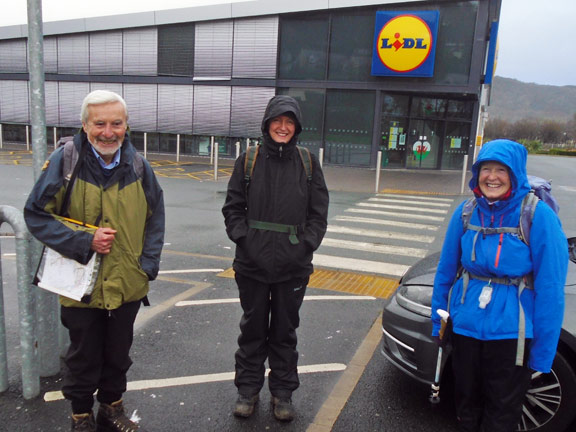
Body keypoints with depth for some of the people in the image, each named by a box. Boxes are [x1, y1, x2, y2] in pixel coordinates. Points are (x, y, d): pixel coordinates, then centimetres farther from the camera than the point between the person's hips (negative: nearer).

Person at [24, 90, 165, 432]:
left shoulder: (138, 165, -2)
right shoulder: (64, 161, -12)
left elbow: (156, 218, 8)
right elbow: (36, 215, -9)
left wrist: (148, 263, -2)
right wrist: (83, 241, -20)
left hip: (127, 285, 3)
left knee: (118, 354, 19)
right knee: (84, 357, 15)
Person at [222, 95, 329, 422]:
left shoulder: (308, 162, 2)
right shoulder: (249, 160, 1)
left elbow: (318, 213, 3)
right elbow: (233, 207, 4)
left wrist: (306, 245, -7)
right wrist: (242, 238, -9)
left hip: (293, 266, 0)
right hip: (252, 264, 0)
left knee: (285, 331, 13)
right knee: (253, 328, 14)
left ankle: (283, 392, 30)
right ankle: (248, 389, 30)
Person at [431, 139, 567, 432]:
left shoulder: (538, 216, -15)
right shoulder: (466, 212, -3)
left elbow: (550, 289, -13)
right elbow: (446, 270, 5)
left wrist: (542, 353, -12)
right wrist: (438, 320, 9)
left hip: (511, 331, -3)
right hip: (465, 325, 3)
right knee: (467, 404, 22)